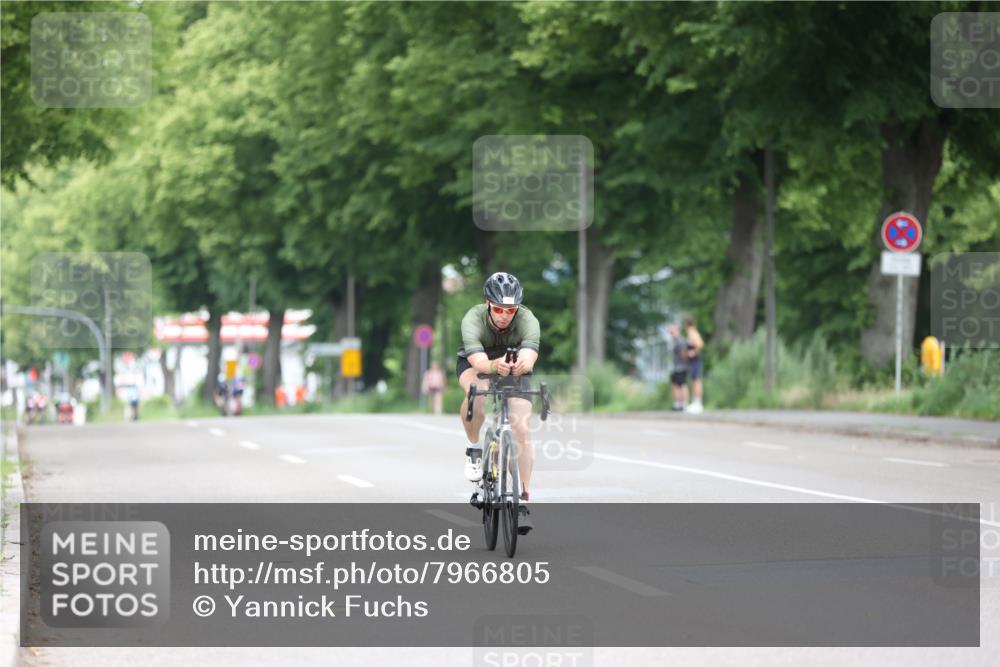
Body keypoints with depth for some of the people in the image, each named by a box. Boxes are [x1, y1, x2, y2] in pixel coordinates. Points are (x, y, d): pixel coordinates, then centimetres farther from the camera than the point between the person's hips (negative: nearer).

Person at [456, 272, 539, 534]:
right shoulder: (474, 319, -34)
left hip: (516, 372, 1)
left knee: (521, 428, -16)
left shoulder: (527, 320, -31)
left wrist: (522, 364, -72)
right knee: (476, 393, -36)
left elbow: (530, 355, -48)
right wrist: (495, 365, -70)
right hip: (474, 365, -1)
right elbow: (477, 360, -48)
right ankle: (474, 449, -10)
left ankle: (522, 500, -7)